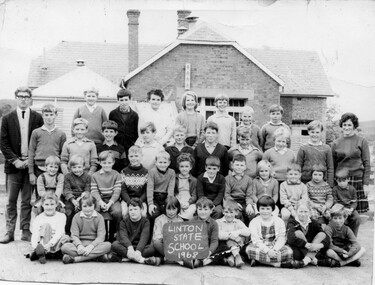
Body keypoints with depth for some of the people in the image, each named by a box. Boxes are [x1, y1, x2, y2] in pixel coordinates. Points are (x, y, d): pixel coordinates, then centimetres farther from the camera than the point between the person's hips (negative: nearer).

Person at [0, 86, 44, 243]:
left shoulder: (37, 118, 4)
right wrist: (15, 160, -8)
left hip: (30, 164, 0)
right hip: (13, 164, 0)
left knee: (27, 201, 6)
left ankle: (26, 231, 13)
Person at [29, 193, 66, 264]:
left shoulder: (61, 216, 6)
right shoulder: (38, 219, 7)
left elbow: (59, 233, -10)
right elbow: (34, 235, -8)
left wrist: (50, 244, -29)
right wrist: (34, 247, -30)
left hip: (55, 244, 0)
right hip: (42, 243, 0)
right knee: (46, 225, -23)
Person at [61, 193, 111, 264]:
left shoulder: (99, 217, 3)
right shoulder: (76, 217, 6)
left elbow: (101, 236, -7)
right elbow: (74, 235, -4)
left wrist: (90, 246, -26)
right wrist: (79, 246, -26)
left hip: (94, 245, 0)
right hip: (80, 244, 0)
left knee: (108, 245, -31)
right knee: (65, 247, -29)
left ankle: (75, 259, -31)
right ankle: (97, 256, -32)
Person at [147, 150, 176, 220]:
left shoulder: (172, 172, 2)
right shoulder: (152, 172, -3)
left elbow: (171, 188, -4)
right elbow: (150, 188, -10)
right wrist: (150, 204, -20)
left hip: (165, 198, 2)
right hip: (154, 197, -1)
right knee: (154, 213, -24)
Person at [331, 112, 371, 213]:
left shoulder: (362, 141, 4)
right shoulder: (335, 143, 8)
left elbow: (367, 164, 2)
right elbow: (332, 166, 11)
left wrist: (366, 183, -4)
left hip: (358, 180, -1)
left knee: (358, 212, -2)